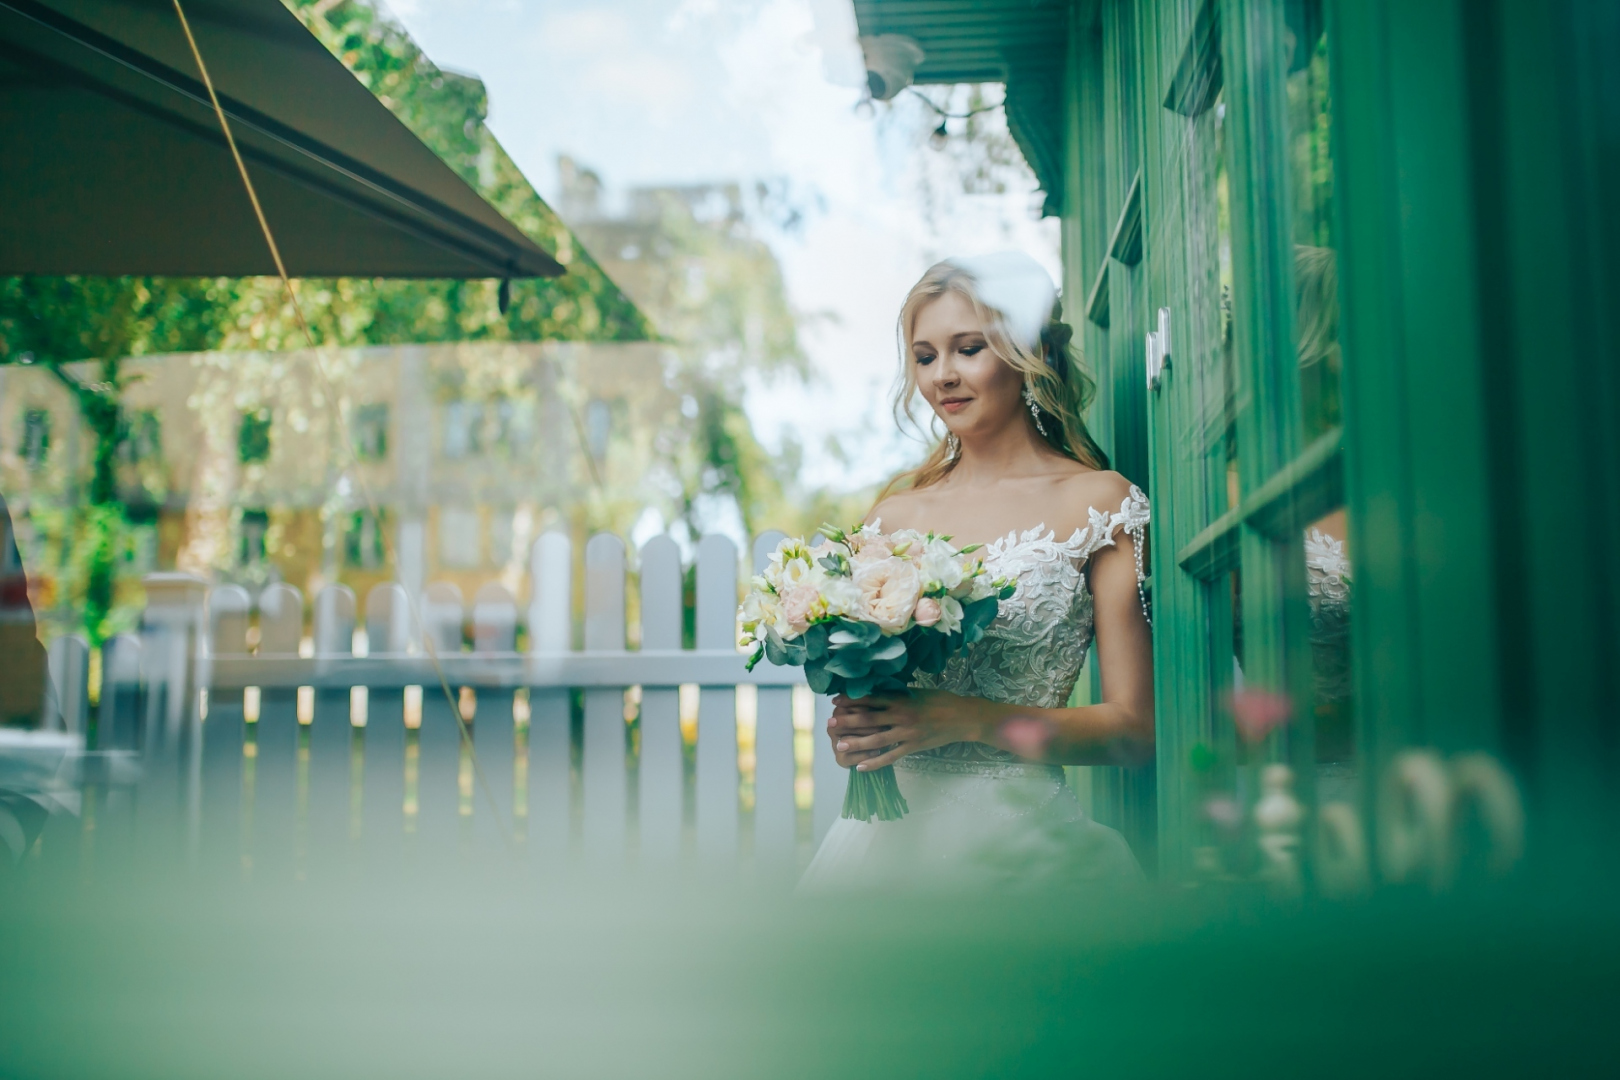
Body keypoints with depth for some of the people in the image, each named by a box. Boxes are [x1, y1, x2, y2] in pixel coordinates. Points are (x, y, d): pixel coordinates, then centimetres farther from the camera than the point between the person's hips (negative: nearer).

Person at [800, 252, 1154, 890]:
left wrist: (968, 719, -12)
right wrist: (853, 730, -1)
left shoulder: (1098, 502, 1)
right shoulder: (894, 514, 12)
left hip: (1015, 836, -3)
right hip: (890, 831, 3)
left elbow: (1136, 728, -2)